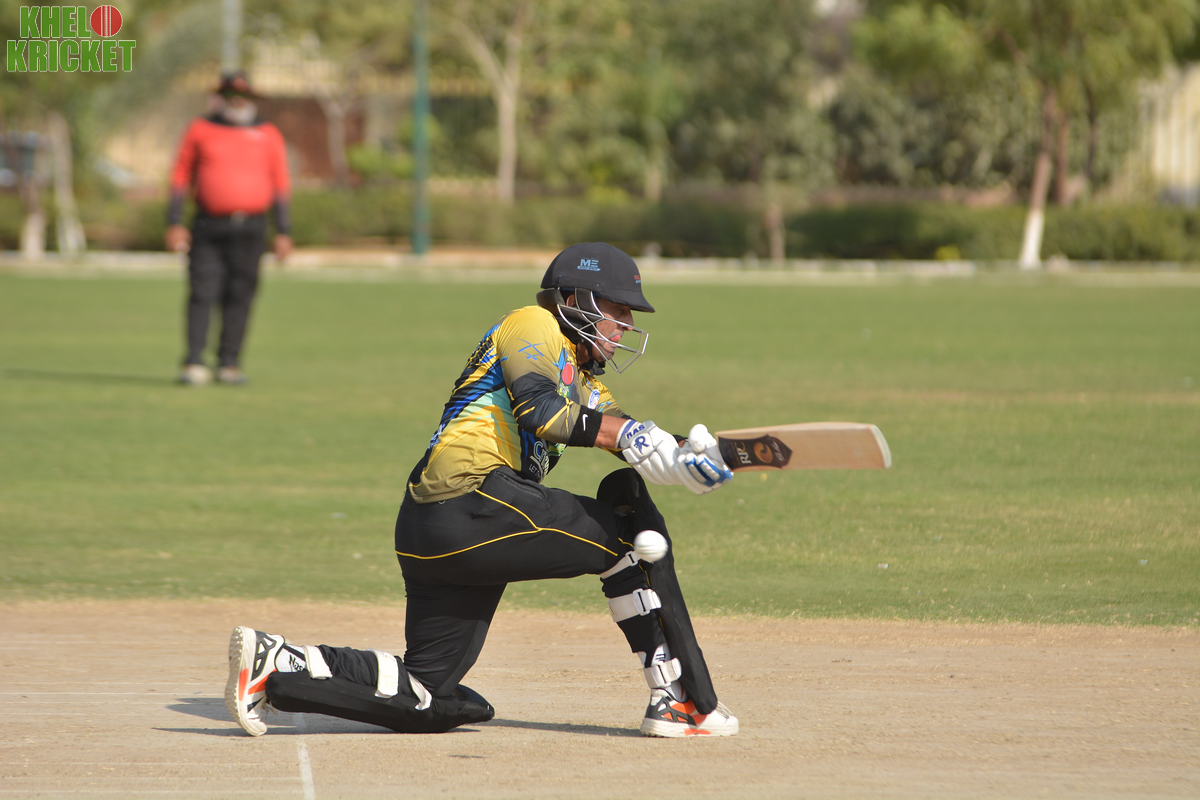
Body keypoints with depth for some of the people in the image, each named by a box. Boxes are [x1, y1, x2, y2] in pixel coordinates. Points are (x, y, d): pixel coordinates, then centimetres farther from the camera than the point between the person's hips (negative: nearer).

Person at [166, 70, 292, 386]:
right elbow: (181, 176, 8)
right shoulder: (200, 130, 8)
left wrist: (283, 233, 3)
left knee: (240, 297, 0)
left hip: (250, 228, 1)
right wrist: (174, 223, -1)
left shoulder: (268, 135, 10)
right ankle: (195, 364, -12)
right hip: (209, 227, -1)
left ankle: (229, 363, 6)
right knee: (202, 295, -9)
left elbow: (280, 185, 10)